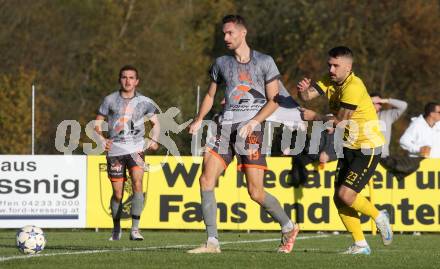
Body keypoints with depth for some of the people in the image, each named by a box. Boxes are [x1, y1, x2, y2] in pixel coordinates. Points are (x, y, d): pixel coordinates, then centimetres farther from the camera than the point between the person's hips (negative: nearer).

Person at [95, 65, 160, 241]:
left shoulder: (144, 102, 7)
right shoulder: (110, 100, 6)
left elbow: (155, 123, 20)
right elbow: (98, 122, 12)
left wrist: (154, 140, 2)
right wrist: (101, 139, -6)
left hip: (136, 149, 0)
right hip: (115, 150, 0)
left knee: (137, 183, -23)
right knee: (117, 194, 1)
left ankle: (135, 229, -23)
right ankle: (116, 229, 25)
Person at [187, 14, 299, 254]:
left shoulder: (264, 62, 2)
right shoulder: (221, 63, 15)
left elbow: (273, 101, -1)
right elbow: (210, 95, 24)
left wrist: (252, 123, -14)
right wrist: (199, 119, 6)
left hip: (252, 128, -5)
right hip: (226, 126, 5)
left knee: (255, 192, -9)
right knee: (206, 179, -11)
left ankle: (288, 227, 17)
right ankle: (212, 241, -8)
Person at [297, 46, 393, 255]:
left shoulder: (353, 87, -22)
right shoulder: (330, 81, 4)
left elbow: (340, 120, -21)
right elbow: (308, 95, -8)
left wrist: (314, 117, -11)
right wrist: (303, 90, -31)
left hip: (367, 149, -9)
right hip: (348, 147, 9)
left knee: (346, 195, -17)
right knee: (339, 198, 2)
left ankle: (378, 217, 10)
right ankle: (360, 245, 12)